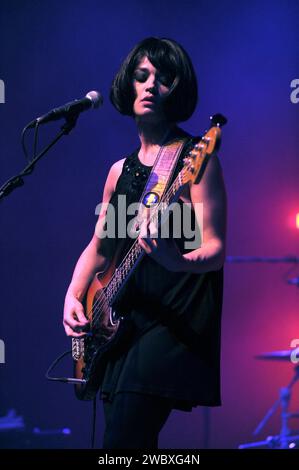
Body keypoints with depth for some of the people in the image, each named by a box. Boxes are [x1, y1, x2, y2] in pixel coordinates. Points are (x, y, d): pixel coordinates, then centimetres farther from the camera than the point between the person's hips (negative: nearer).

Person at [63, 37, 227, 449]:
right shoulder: (120, 170, 16)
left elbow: (215, 250, -11)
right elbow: (98, 247, 23)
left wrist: (175, 261, -33)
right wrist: (73, 296, 5)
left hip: (178, 319, -7)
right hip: (122, 321, 7)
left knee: (124, 437, -20)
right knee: (131, 439, 5)